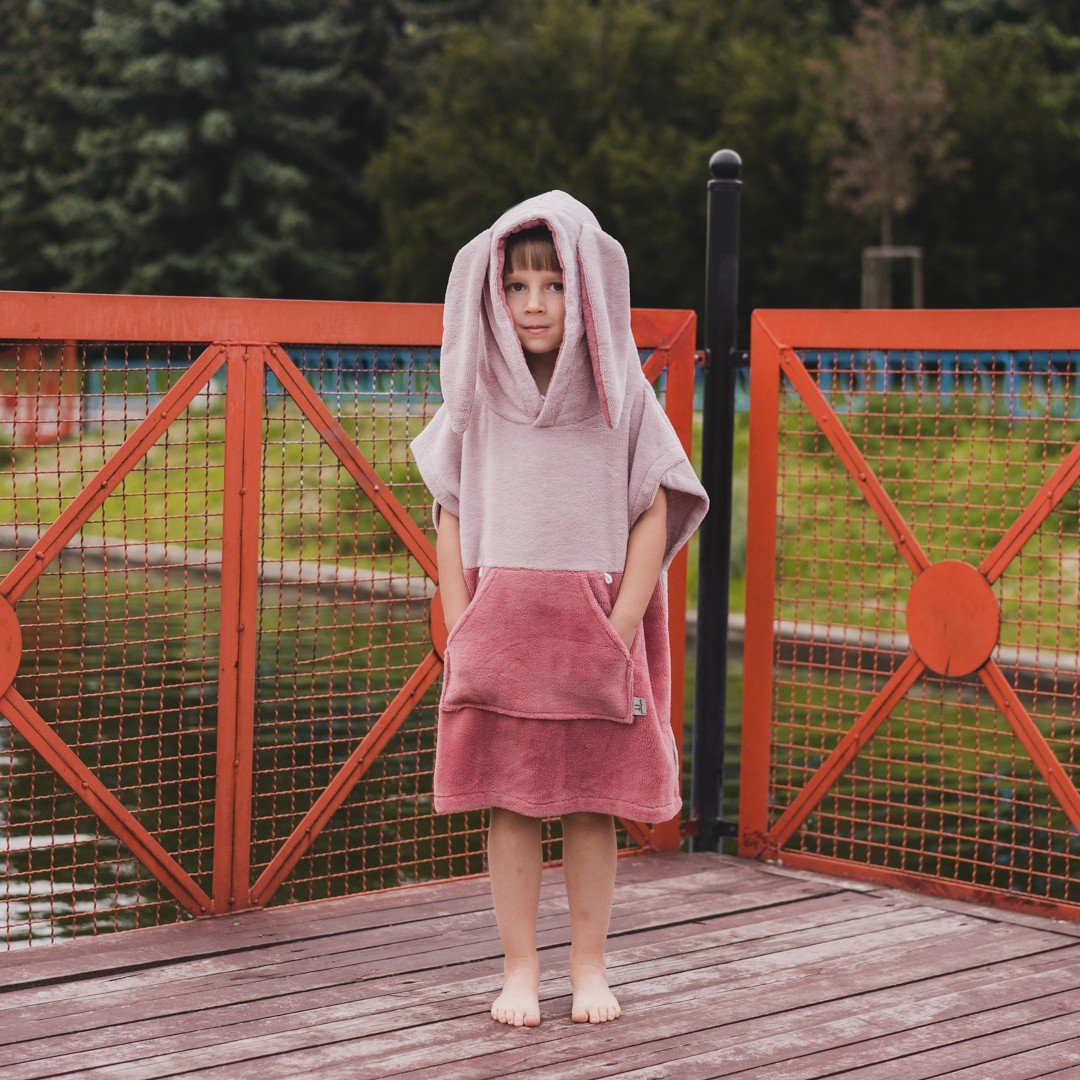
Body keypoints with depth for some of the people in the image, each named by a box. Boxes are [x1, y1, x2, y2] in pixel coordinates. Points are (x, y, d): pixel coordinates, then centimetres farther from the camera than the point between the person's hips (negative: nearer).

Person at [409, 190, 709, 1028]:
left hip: (595, 626, -1)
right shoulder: (478, 395, 3)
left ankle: (590, 968, 17)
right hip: (500, 626, 1)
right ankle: (520, 969, 14)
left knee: (593, 806, 5)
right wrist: (459, 629, -2)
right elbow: (450, 518, 6)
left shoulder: (621, 393, -1)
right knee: (509, 803, 4)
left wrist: (621, 627, -9)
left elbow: (655, 515, -1)